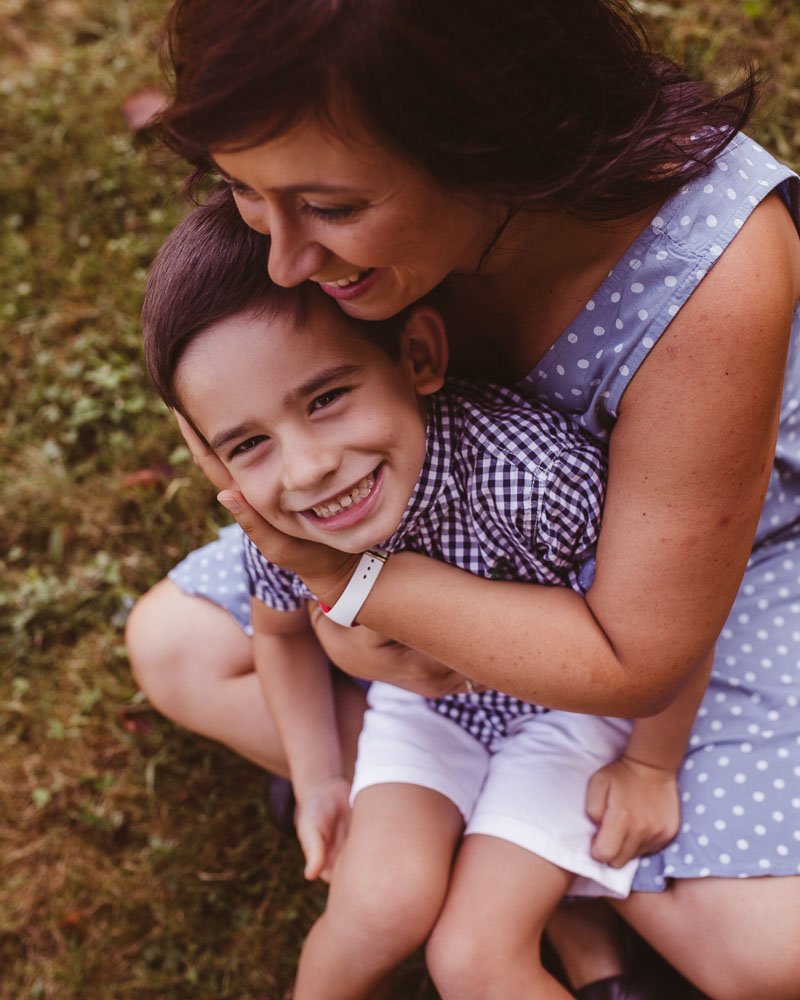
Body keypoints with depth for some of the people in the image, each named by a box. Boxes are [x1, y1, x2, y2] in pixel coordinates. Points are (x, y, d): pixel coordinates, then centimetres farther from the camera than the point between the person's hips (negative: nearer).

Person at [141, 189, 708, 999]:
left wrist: (652, 766, -8)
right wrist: (317, 780, 5)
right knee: (380, 904, -16)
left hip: (567, 698, -3)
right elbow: (282, 631, 4)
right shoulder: (278, 532, -22)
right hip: (424, 696, 3)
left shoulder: (534, 469, -40)